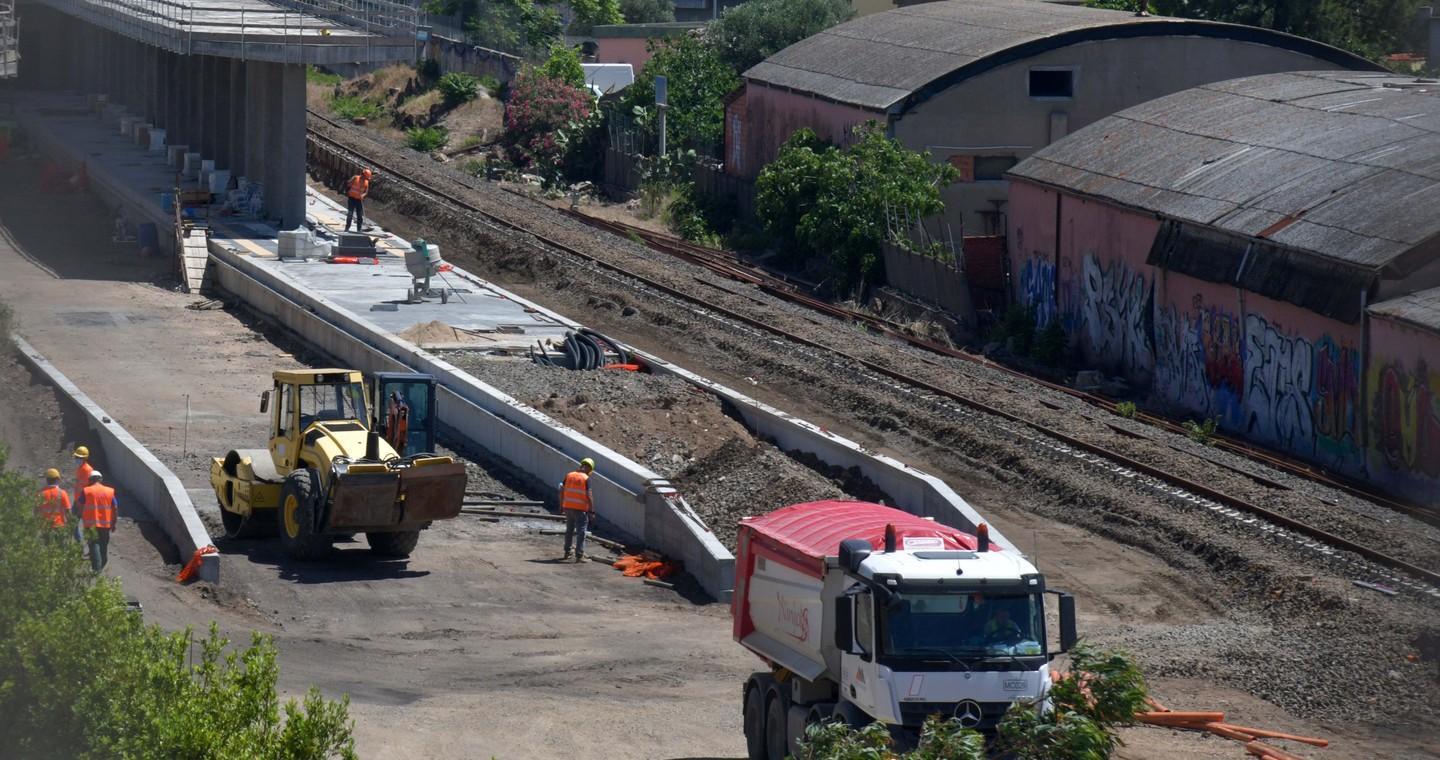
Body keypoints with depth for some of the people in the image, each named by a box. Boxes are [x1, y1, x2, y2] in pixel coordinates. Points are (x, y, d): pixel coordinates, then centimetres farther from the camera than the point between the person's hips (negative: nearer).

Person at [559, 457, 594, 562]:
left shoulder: (569, 476, 5)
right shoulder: (586, 479, -10)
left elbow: (562, 491, 7)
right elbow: (588, 496, -15)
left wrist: (561, 506, 16)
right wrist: (590, 510, -8)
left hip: (568, 507, 5)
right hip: (580, 509, -5)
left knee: (569, 530, 20)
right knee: (581, 532, -1)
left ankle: (567, 552, 29)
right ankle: (579, 555, -5)